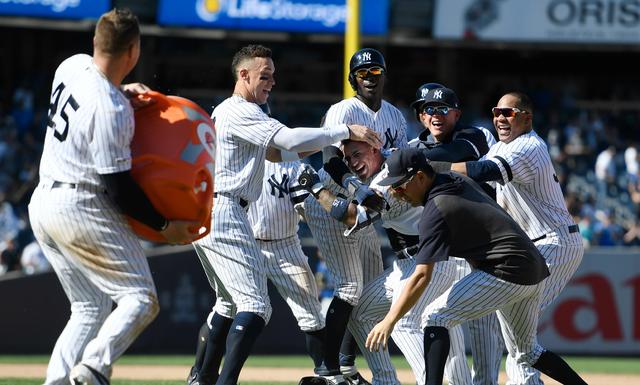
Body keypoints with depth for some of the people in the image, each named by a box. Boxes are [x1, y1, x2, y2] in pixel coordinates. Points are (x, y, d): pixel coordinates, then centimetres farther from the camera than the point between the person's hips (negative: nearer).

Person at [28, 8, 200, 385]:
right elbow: (119, 185, -17)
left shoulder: (72, 66, 2)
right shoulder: (112, 110, -21)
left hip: (43, 203, 9)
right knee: (141, 298, -7)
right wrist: (165, 226, -9)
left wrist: (123, 91, 9)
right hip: (81, 209, -9)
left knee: (90, 308, 15)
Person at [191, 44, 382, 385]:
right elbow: (290, 139, -22)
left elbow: (277, 152, 23)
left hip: (203, 215, 11)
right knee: (255, 305, -15)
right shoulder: (241, 112, -10)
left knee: (230, 302, 22)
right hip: (224, 214, -11)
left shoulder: (227, 112, 23)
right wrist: (346, 131, -17)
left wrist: (324, 145, 10)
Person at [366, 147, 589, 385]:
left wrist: (389, 321, -20)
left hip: (507, 272, -9)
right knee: (527, 352, 25)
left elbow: (422, 276, -19)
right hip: (536, 271, 9)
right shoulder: (459, 180, 9)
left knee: (435, 318, -10)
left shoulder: (435, 212, -14)